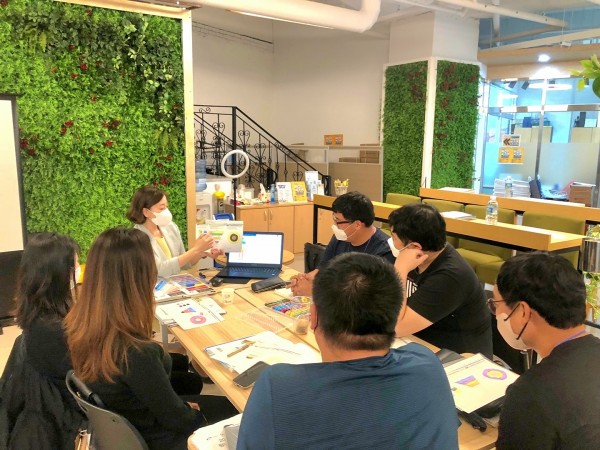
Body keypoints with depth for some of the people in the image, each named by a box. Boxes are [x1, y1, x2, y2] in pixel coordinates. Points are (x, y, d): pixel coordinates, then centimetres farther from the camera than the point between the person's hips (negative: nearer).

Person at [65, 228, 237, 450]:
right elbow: (175, 418, -24)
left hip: (117, 424, 7)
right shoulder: (136, 352, -43)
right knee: (234, 406, 15)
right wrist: (192, 409, -5)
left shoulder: (77, 322, -19)